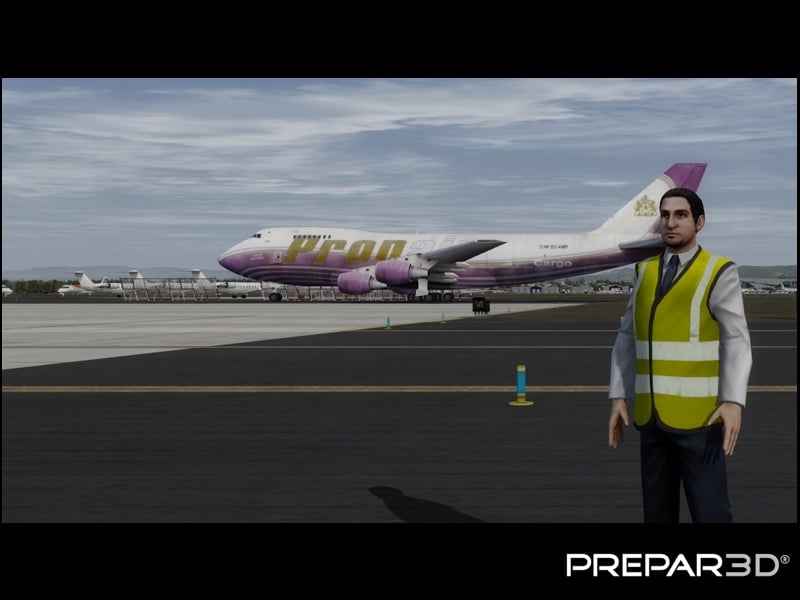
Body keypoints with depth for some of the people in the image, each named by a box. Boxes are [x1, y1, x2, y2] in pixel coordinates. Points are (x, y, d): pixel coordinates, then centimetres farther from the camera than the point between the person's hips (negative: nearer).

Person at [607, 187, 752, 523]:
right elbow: (627, 339, 11)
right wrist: (618, 397, 4)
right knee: (657, 513, 12)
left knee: (709, 513, -4)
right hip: (651, 417, 5)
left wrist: (733, 402, -24)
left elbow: (736, 342, -11)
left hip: (697, 417, -5)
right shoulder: (645, 272, 10)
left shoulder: (719, 273, -5)